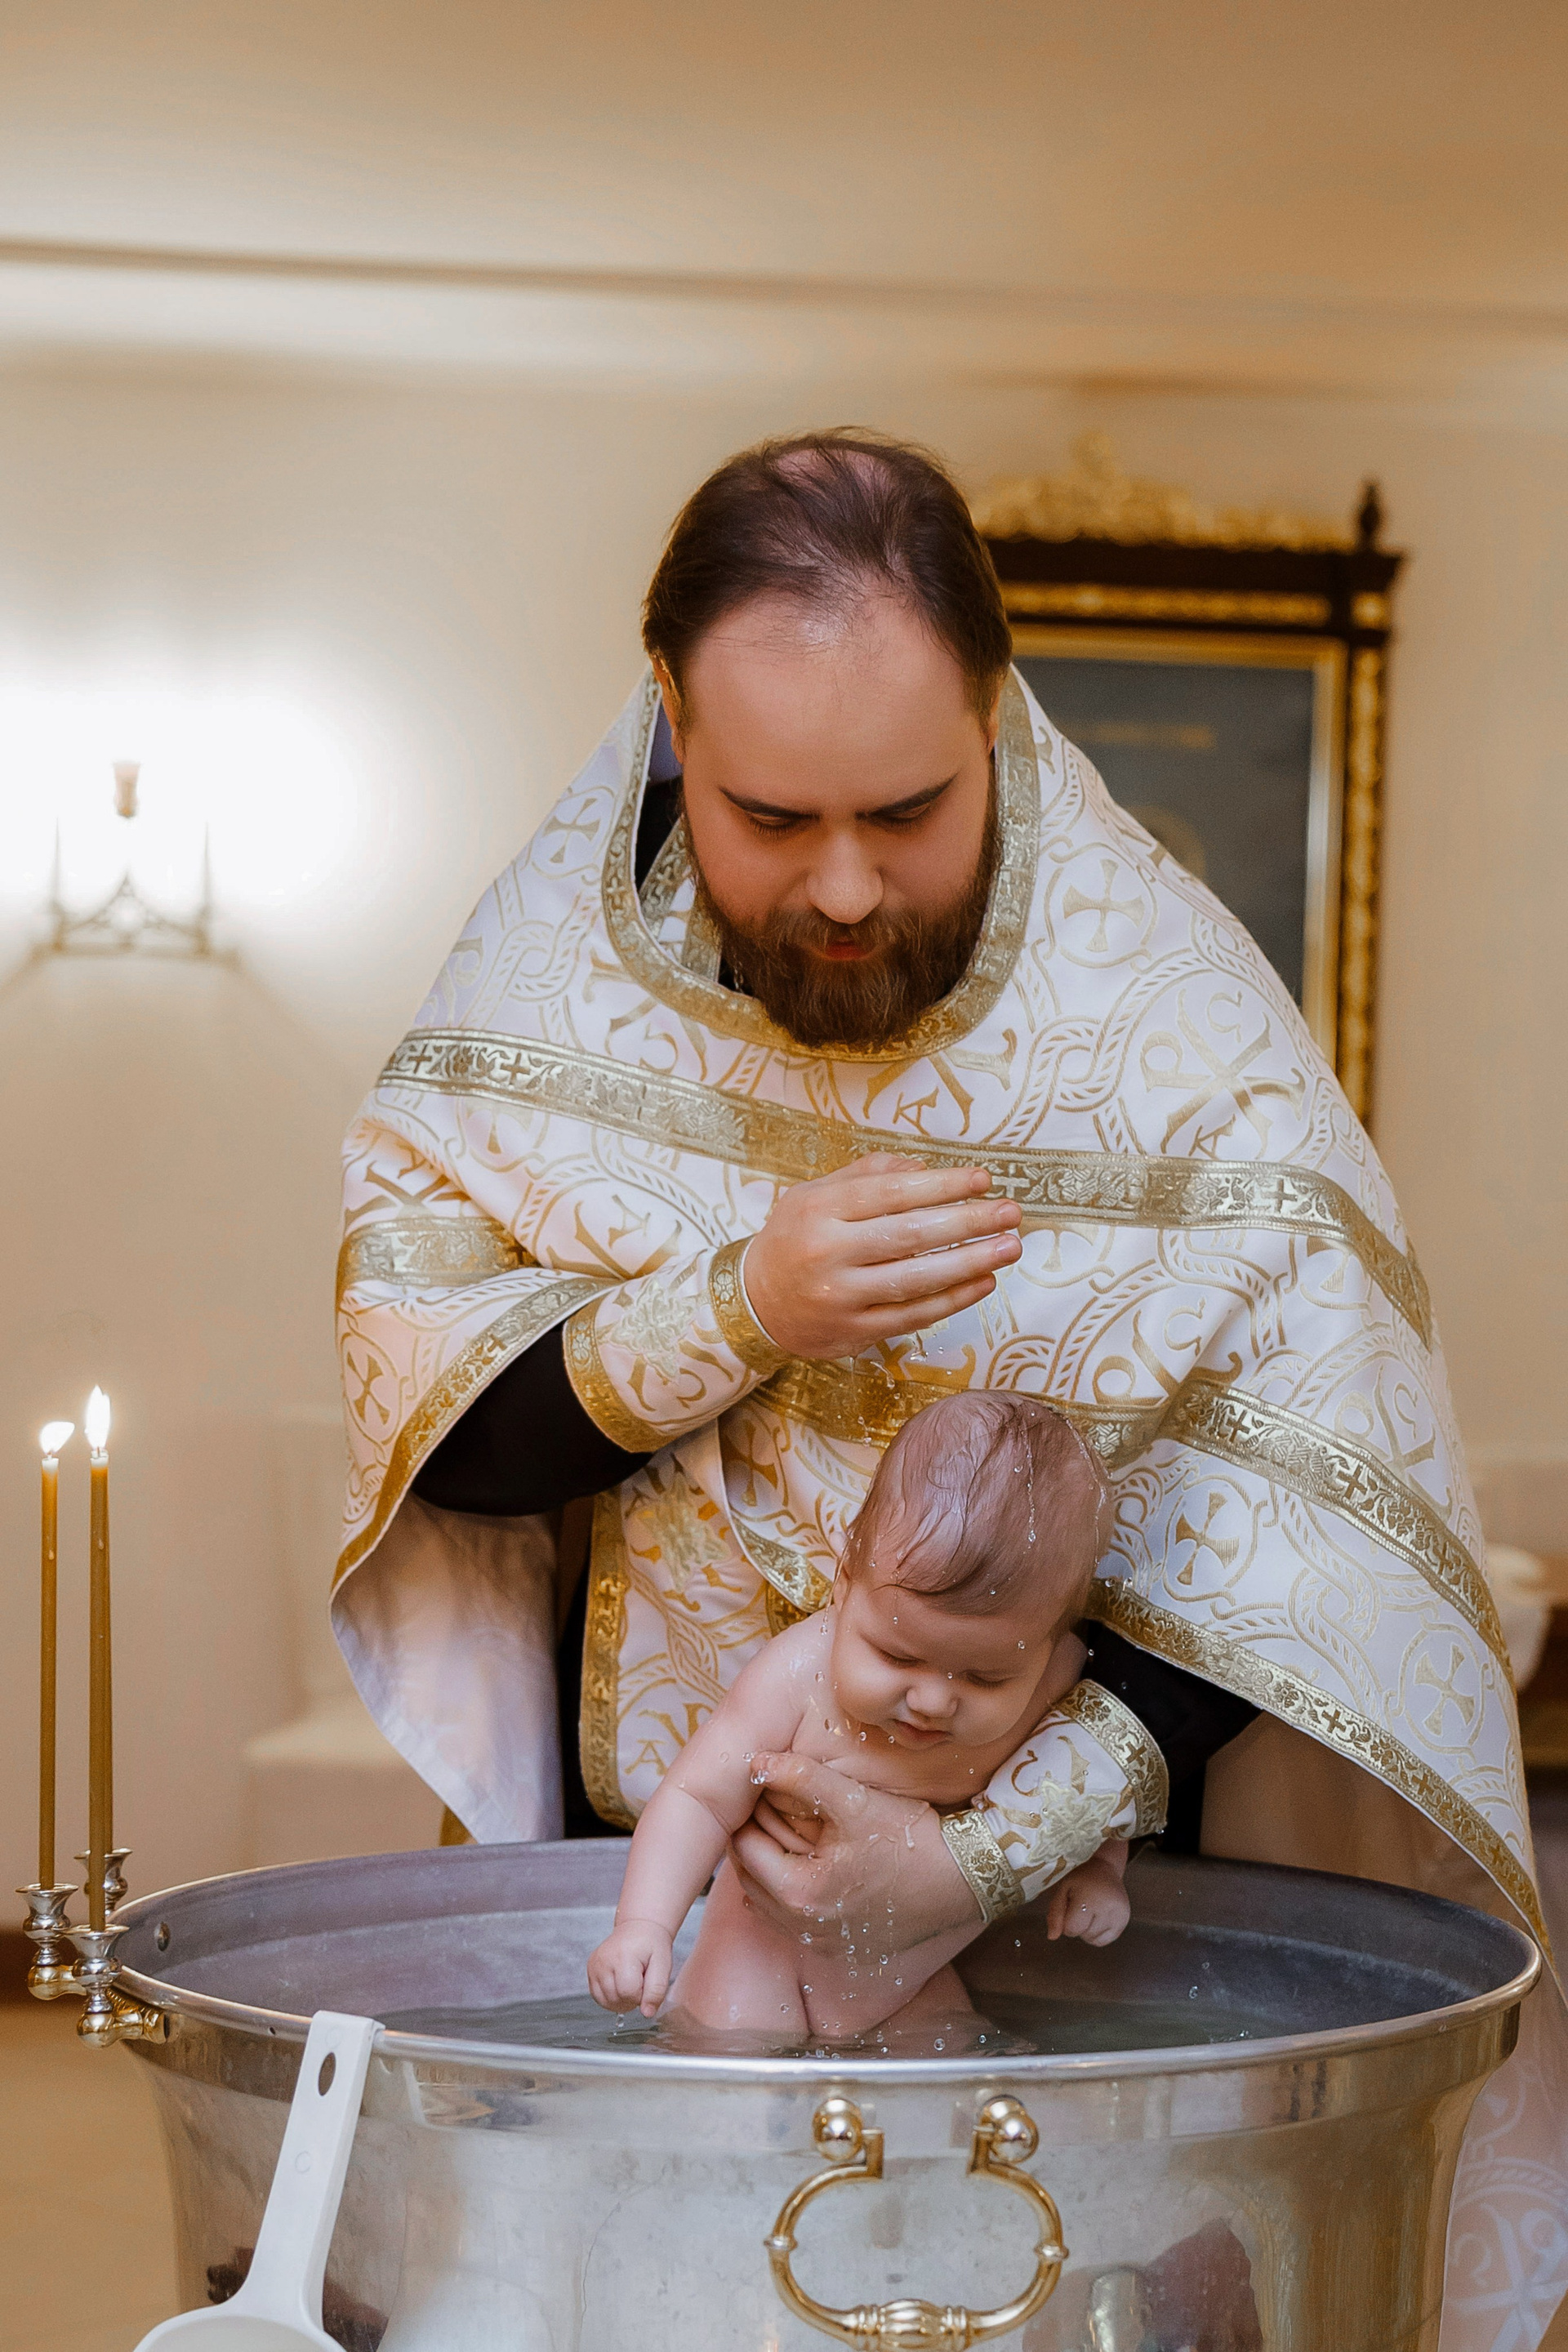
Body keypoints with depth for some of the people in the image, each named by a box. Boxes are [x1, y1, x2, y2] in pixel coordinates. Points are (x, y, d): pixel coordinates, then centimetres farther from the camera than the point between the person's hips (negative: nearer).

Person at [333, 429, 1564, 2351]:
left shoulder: (1171, 1016, -16)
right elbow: (423, 1414, -8)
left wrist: (1006, 1846, -32)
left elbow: (1292, 1539, -18)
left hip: (1066, 1871, -1)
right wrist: (739, 1314, -25)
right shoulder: (560, 951, -7)